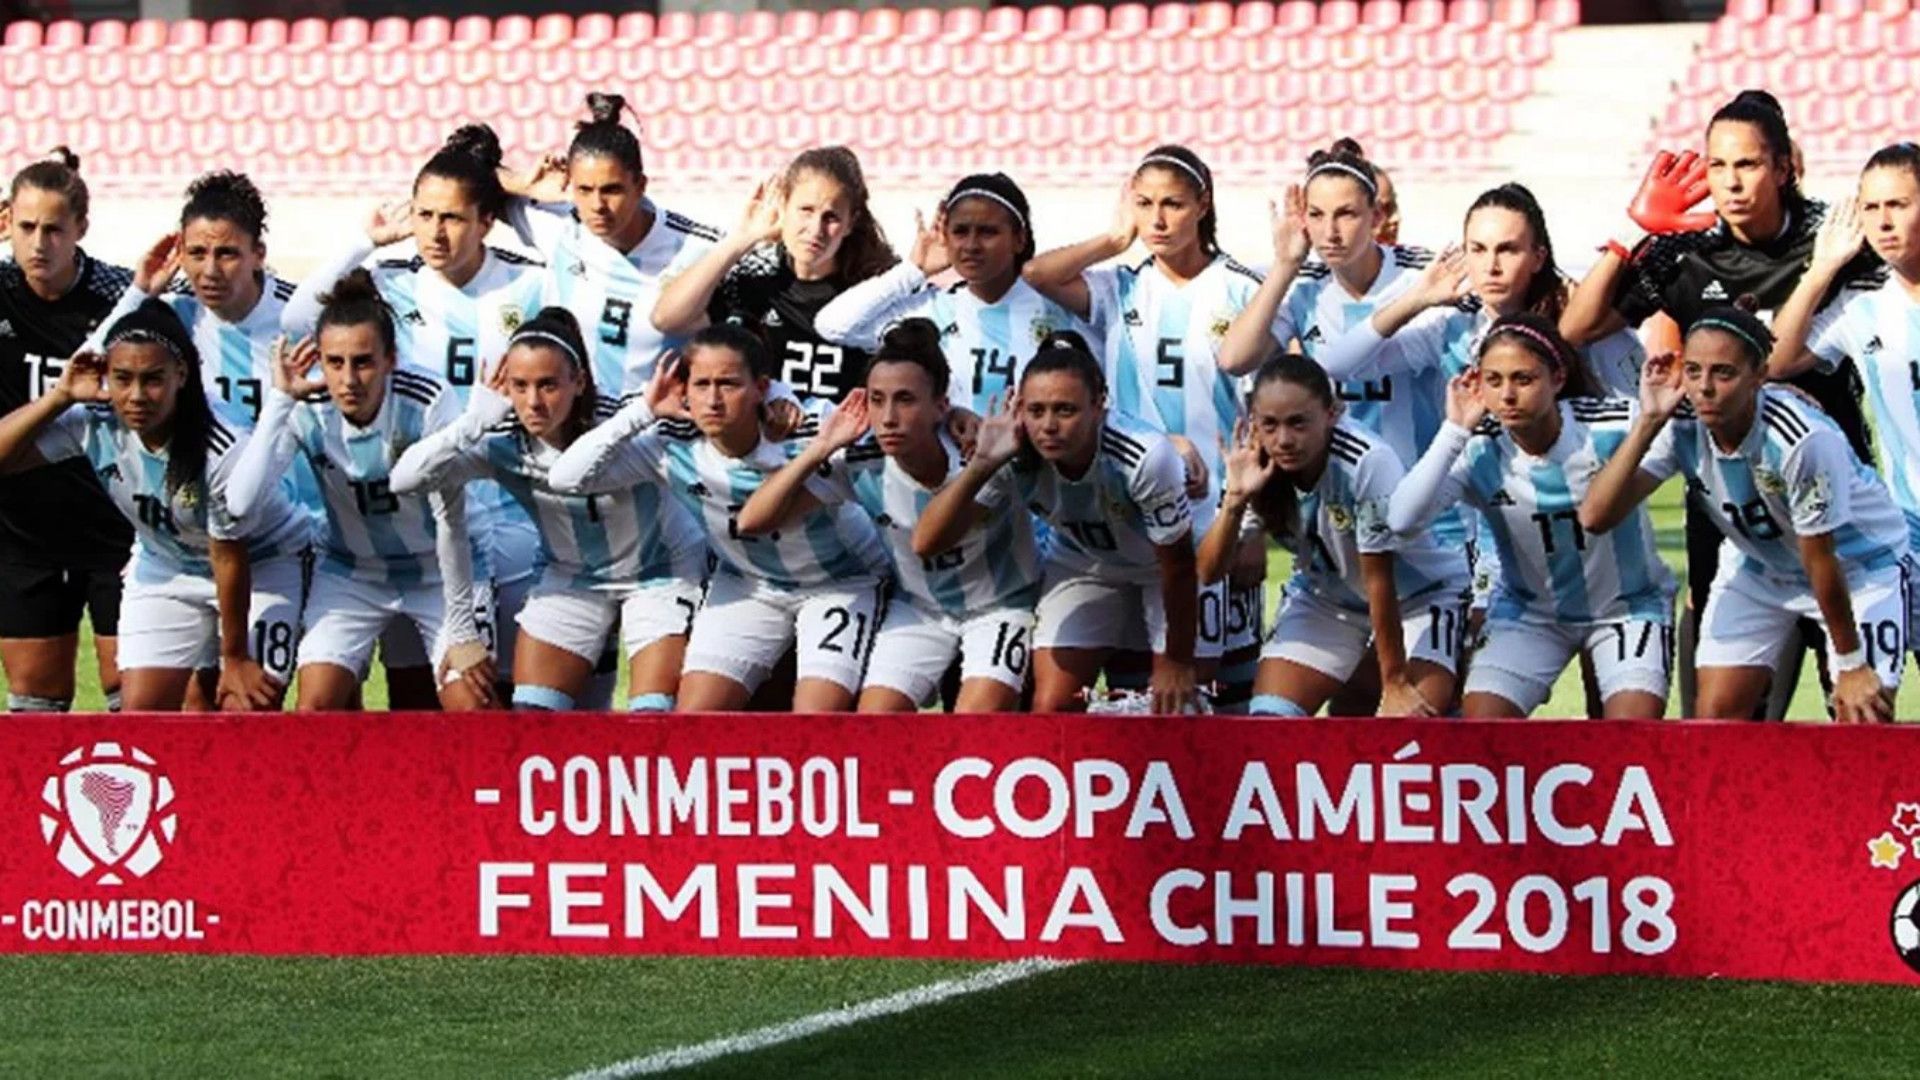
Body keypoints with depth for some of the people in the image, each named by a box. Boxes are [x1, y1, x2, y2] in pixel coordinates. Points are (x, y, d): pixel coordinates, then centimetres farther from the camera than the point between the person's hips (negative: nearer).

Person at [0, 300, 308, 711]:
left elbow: (230, 558, -23)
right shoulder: (95, 423, -21)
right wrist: (61, 396, -29)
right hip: (163, 566, 5)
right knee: (141, 713, -5)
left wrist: (235, 658, -14)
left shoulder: (222, 450, -33)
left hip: (261, 565, -5)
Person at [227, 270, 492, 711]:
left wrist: (462, 629, -19)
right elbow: (240, 502, -34)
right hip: (349, 573, 1)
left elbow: (451, 519, -21)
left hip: (436, 572, -1)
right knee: (315, 706, -14)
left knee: (473, 707, -11)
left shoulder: (428, 402, -27)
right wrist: (280, 399, -34)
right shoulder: (306, 412, -21)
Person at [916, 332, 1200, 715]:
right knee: (1051, 710, -7)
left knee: (1175, 706, -9)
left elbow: (1177, 565, -24)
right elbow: (927, 541, -32)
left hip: (1161, 566, -3)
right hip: (1084, 564, 3)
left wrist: (1178, 663, -14)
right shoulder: (1016, 460, -29)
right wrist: (981, 465, -44)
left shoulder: (1145, 457, -38)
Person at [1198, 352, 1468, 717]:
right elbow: (1208, 571, -18)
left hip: (1421, 593, -5)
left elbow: (1378, 579, -28)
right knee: (1268, 721, -11)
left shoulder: (1369, 462, -35)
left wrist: (1395, 683, -22)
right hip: (1325, 598, 5)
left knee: (1415, 715, -26)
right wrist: (1236, 500, -35)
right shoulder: (1258, 468, -19)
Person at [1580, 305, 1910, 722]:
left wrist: (1851, 664, -16)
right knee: (1715, 715, -4)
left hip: (1861, 561, -5)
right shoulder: (1681, 428, -23)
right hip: (1758, 564, 5)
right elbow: (1595, 516, -30)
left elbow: (1820, 559, -25)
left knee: (1863, 718, -15)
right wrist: (1648, 422, -36)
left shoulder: (1803, 439, -36)